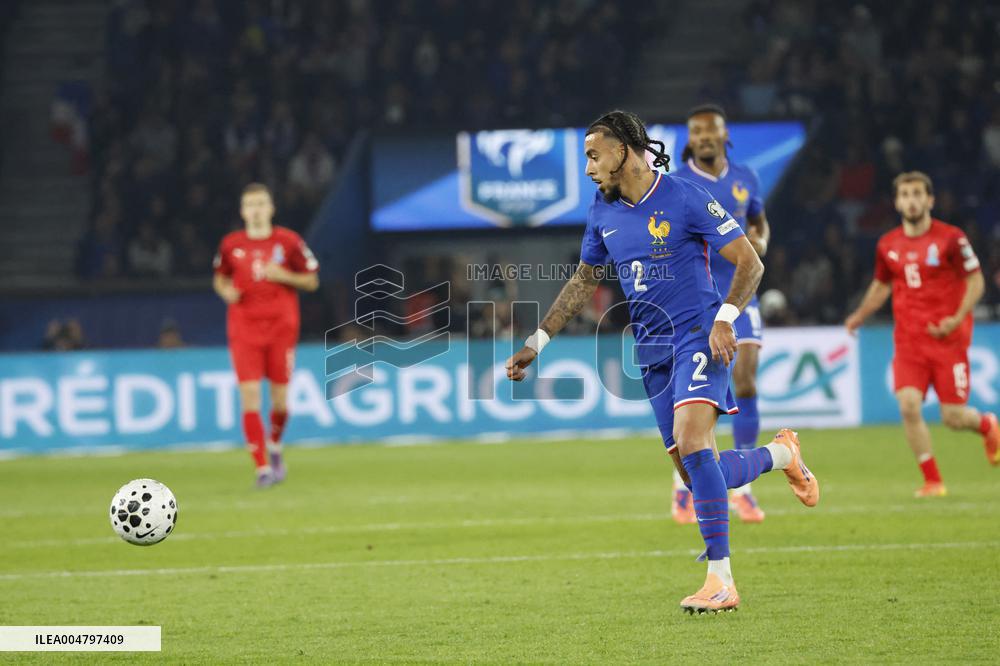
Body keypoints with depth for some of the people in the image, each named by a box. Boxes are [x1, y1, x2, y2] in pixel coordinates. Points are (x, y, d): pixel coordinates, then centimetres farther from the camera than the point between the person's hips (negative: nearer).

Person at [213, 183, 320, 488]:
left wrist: (284, 276, -13)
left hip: (281, 327, 0)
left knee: (280, 398, 3)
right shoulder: (231, 244, 4)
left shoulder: (288, 241, 0)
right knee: (249, 396, -12)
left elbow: (312, 280, 4)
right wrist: (225, 290, -4)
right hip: (244, 329, 0)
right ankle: (263, 467, -8)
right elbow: (220, 277, 19)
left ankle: (274, 445, 35)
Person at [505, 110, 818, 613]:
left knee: (691, 445, -25)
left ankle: (721, 580, -22)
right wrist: (536, 343, 17)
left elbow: (750, 264, -7)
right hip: (651, 350, 7)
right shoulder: (603, 212, 9)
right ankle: (781, 454, 33)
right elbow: (584, 281, 22)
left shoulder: (685, 199, -10)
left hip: (698, 337, -7)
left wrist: (725, 317, -22)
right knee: (697, 474, 4)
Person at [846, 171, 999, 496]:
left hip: (948, 338, -3)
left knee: (953, 417, -3)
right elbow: (881, 285, 22)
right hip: (908, 341, 3)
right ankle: (932, 481, -3)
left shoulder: (951, 238, -6)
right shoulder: (888, 245, 7)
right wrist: (859, 316, 6)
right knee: (908, 406, -16)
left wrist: (958, 318, -17)